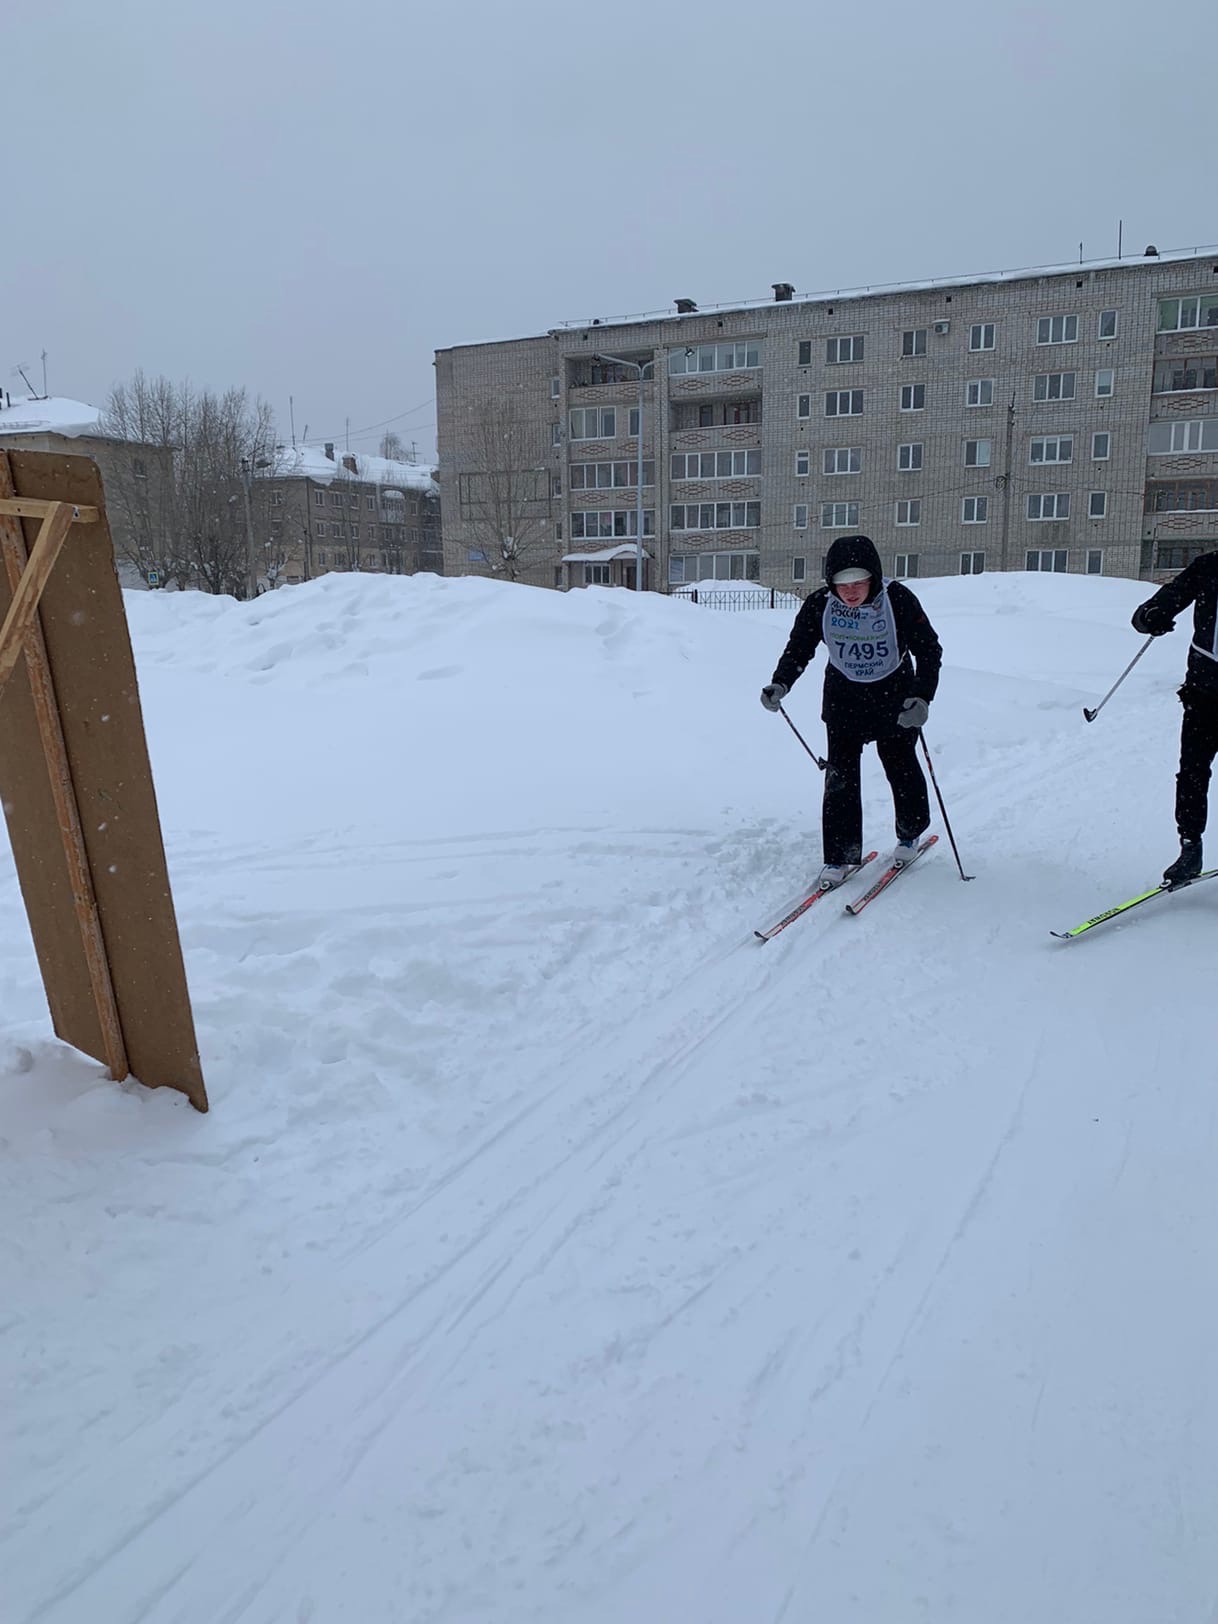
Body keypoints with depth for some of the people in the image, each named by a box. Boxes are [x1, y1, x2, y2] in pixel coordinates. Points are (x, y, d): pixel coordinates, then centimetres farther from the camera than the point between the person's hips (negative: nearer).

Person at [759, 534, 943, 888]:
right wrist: (780, 684, -18)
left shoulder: (899, 600, -21)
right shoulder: (819, 604, -16)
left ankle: (909, 835, 38)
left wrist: (922, 697, -27)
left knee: (902, 769, 12)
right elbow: (799, 648, -2)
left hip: (894, 700, -1)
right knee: (840, 779, -3)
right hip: (843, 700, 1)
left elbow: (929, 650, -14)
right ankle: (837, 858, 7)